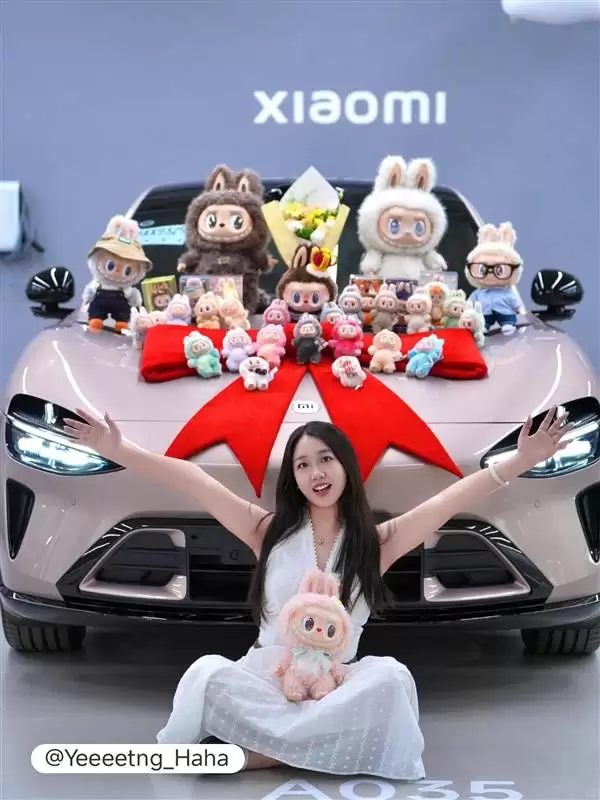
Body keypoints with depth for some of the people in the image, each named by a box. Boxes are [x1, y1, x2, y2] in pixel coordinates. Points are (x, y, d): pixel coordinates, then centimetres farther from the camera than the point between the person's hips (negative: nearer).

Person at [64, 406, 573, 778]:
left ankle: (257, 752, -26)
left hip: (340, 686, 2)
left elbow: (454, 499, -7)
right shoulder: (269, 532, 4)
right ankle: (312, 746, -21)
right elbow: (191, 480, -2)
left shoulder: (375, 541, 4)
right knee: (208, 675, -32)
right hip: (264, 678, -1)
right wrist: (116, 450, -7)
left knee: (389, 677, -33)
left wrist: (520, 462, -18)